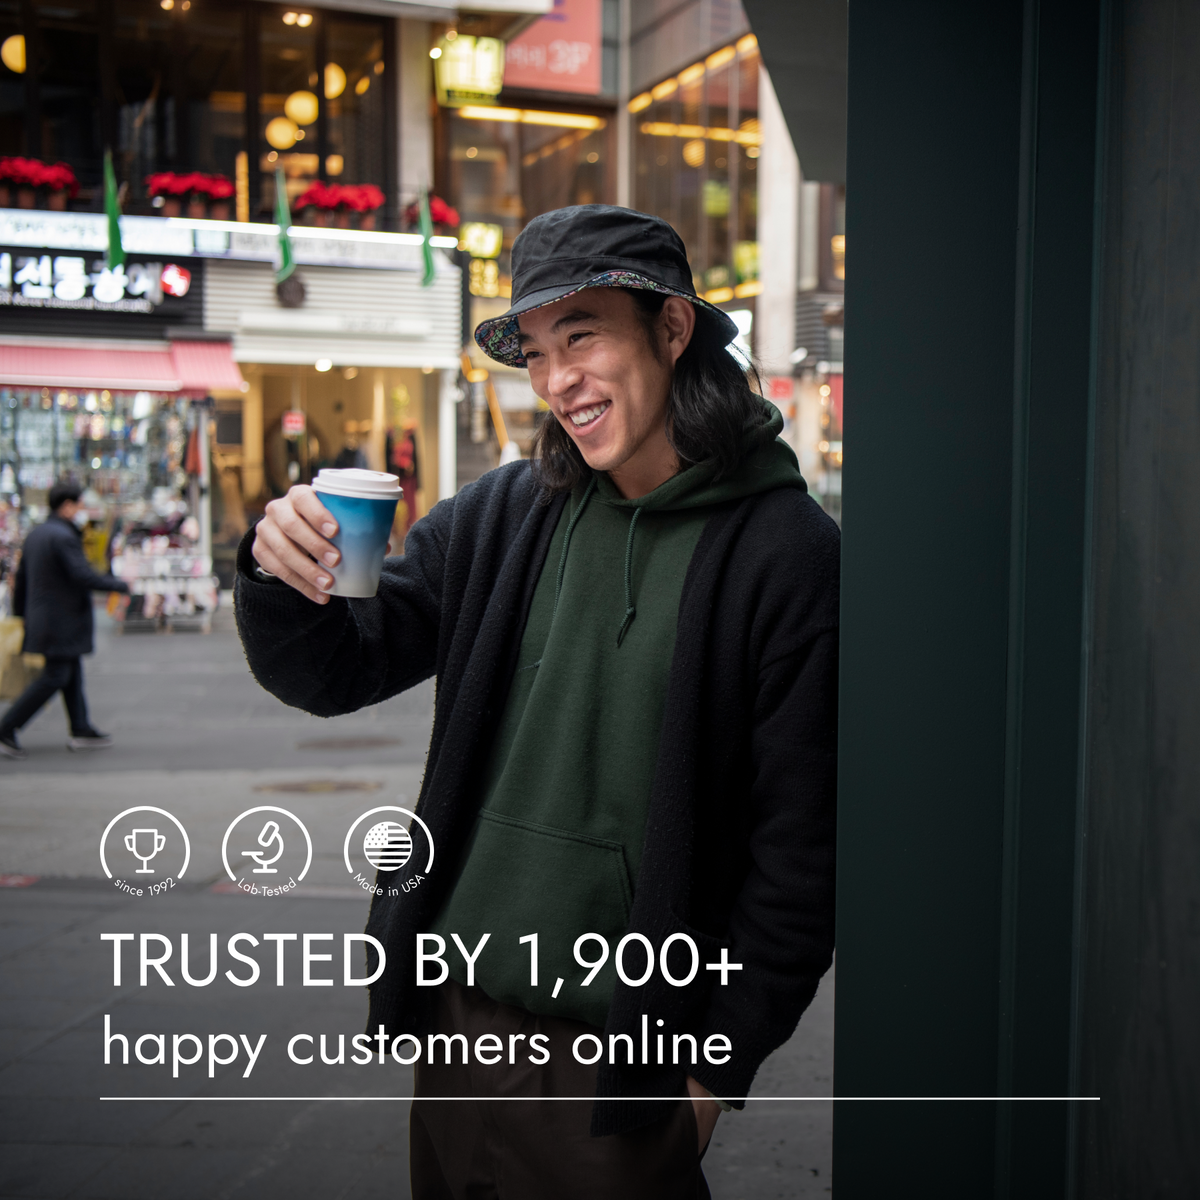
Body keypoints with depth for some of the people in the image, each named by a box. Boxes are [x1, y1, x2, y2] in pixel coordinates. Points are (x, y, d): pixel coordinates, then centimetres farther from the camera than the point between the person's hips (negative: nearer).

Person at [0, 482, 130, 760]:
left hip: (41, 617, 10)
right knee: (55, 677, -7)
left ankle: (81, 730, 17)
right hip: (61, 620, -10)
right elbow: (84, 576, -24)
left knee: (73, 674, 13)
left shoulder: (35, 534, 14)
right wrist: (120, 585, -12)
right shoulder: (63, 536, -17)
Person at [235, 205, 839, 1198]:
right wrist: (281, 578, -14)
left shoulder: (788, 554, -11)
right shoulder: (496, 518, 2)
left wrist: (722, 1061, -8)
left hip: (618, 1054, -4)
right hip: (455, 1014, 5)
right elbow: (335, 674, 7)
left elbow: (801, 846, -10)